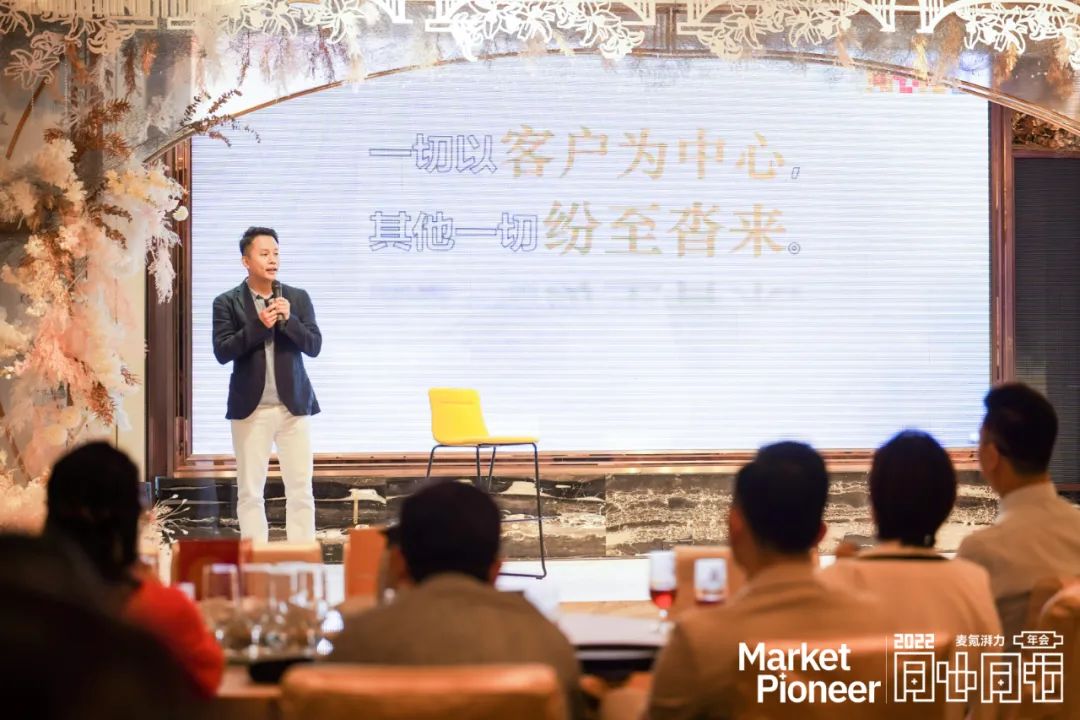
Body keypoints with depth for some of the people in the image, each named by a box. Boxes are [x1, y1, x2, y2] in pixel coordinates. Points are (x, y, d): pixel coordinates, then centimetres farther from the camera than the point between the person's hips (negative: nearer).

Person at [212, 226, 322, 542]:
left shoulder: (298, 298, 7)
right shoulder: (227, 302, 1)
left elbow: (314, 346, 1)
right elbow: (222, 352, -8)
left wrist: (288, 320, -14)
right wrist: (259, 325, -16)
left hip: (294, 405, 2)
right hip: (251, 408, -1)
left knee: (300, 489, 1)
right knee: (250, 492, 2)